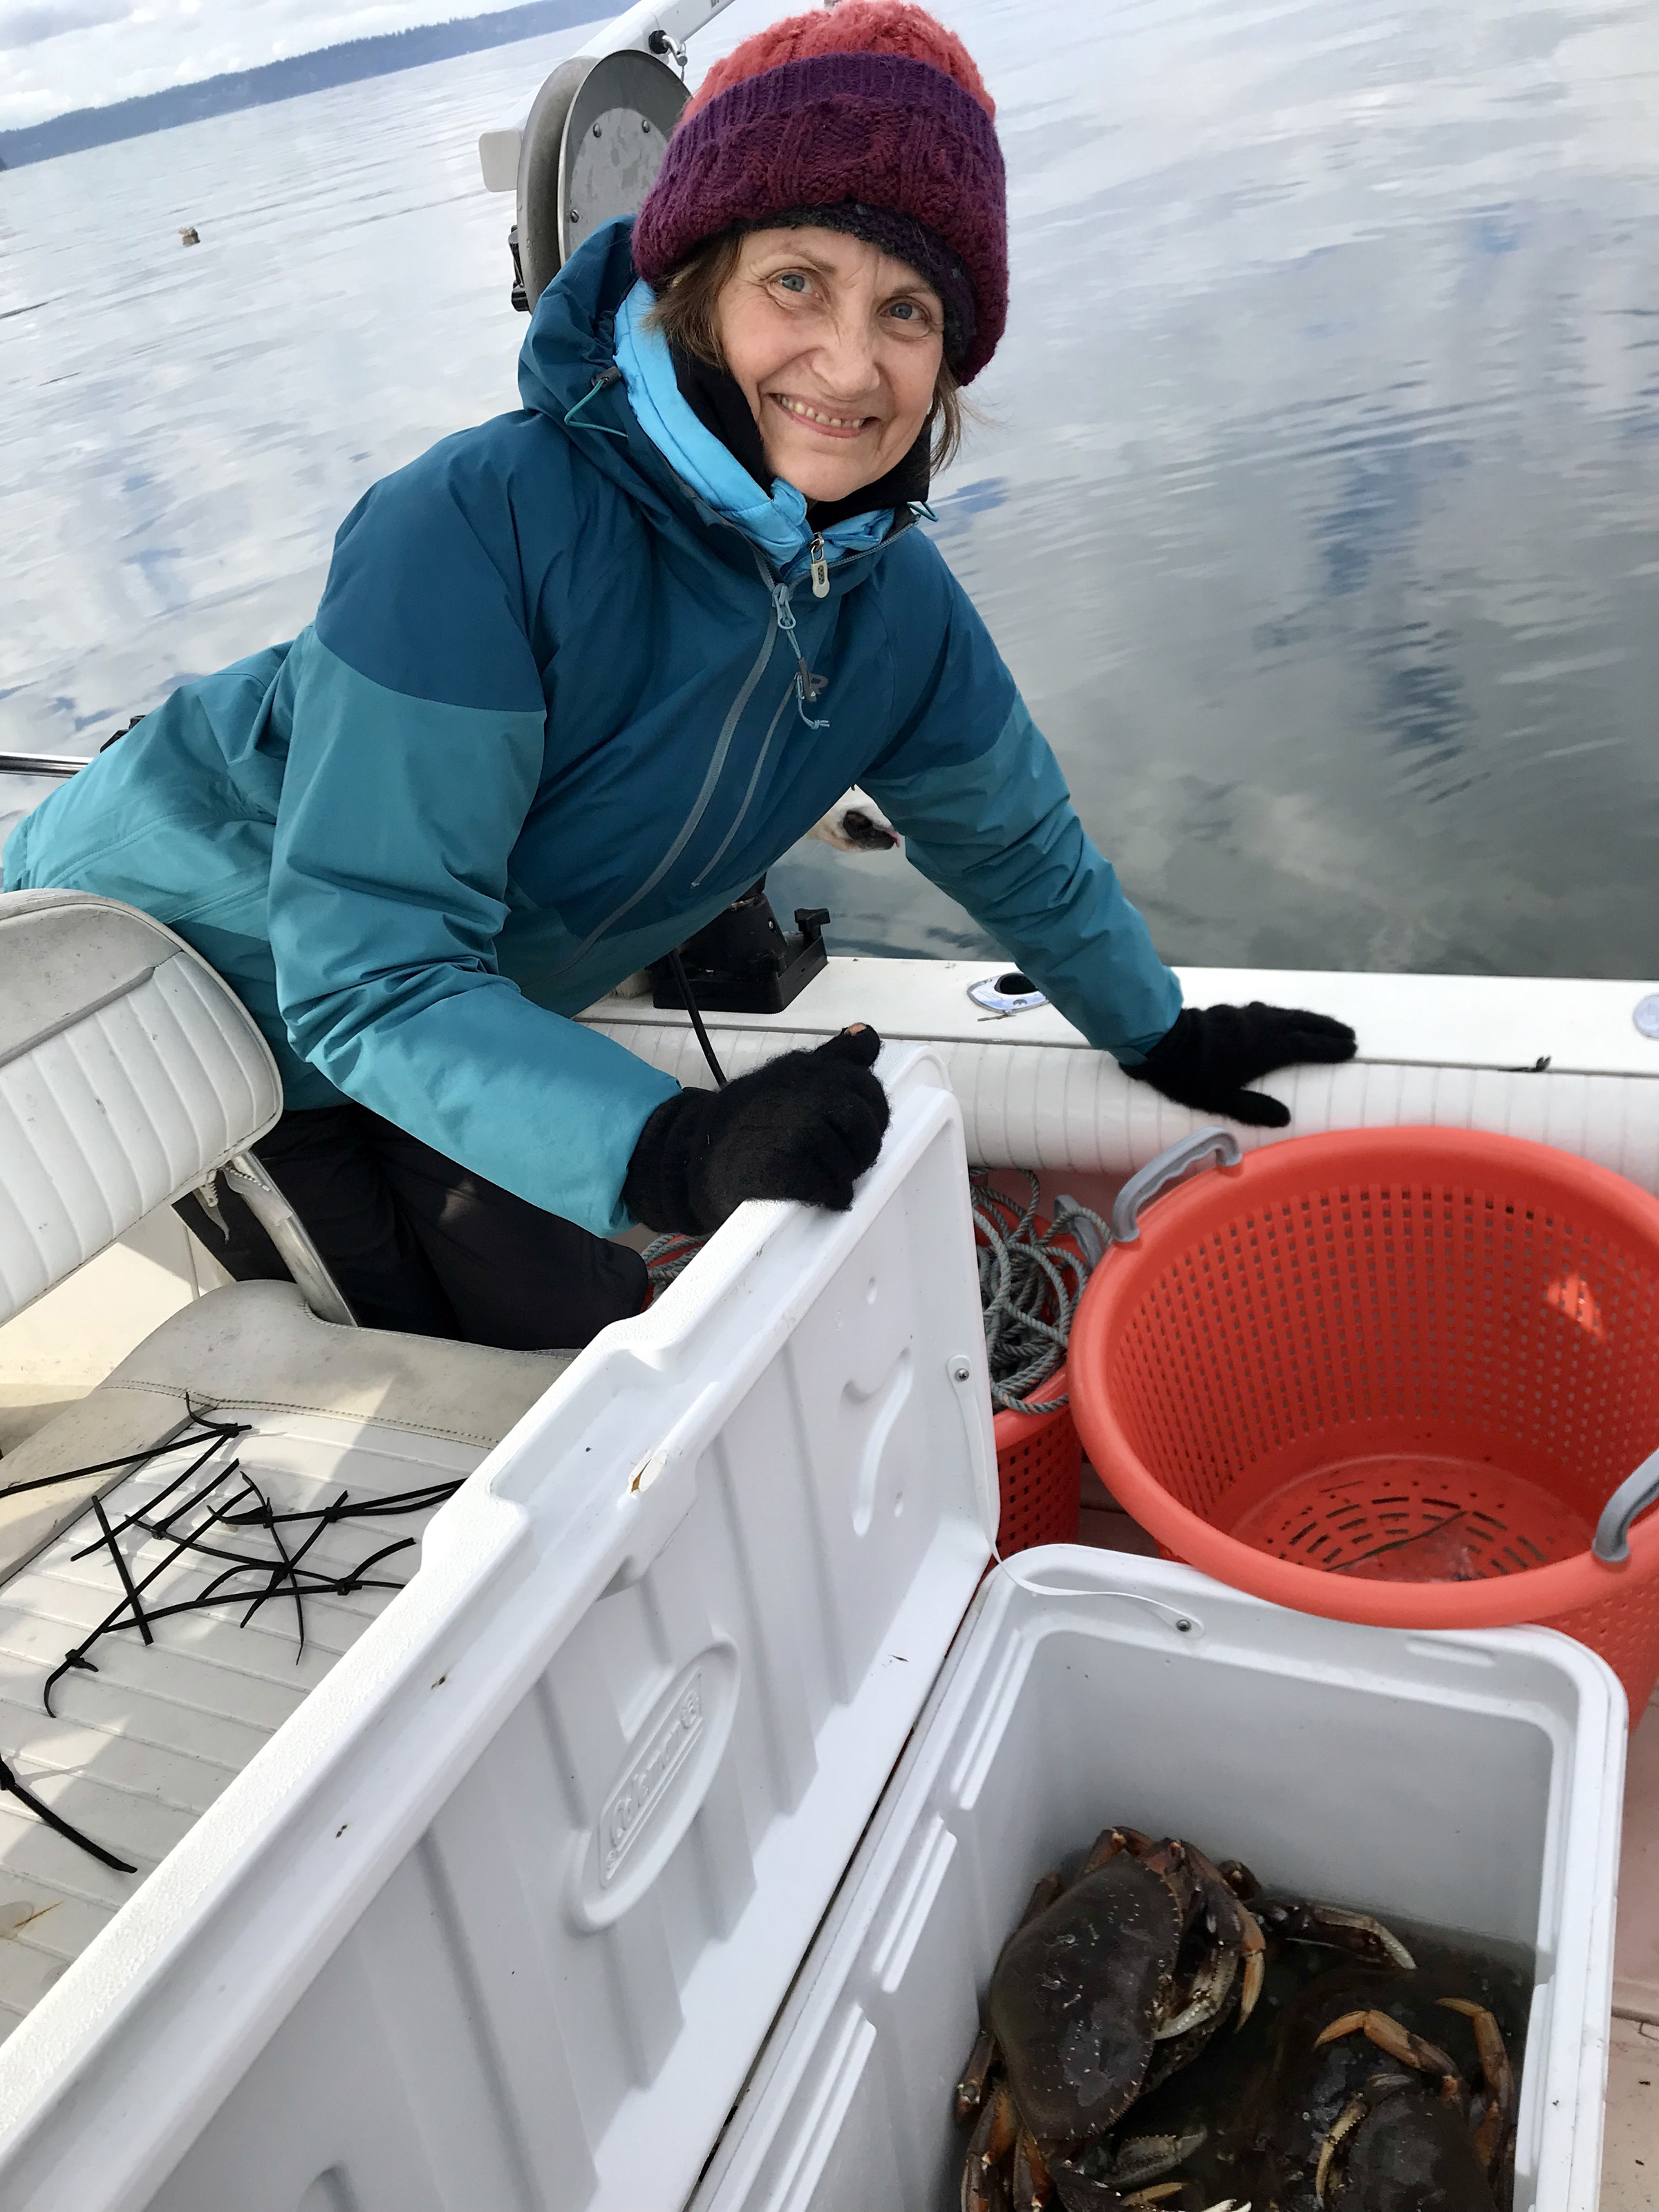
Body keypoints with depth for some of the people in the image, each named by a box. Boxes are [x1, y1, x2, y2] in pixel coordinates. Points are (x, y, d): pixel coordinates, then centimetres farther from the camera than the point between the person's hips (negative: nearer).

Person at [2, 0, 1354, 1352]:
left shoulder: (897, 602, -14)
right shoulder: (477, 529, -34)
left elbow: (1016, 845, 5)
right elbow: (368, 971, -36)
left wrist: (1163, 1038, 14)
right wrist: (675, 1151, -48)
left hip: (435, 1027, 6)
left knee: (593, 1349, 4)